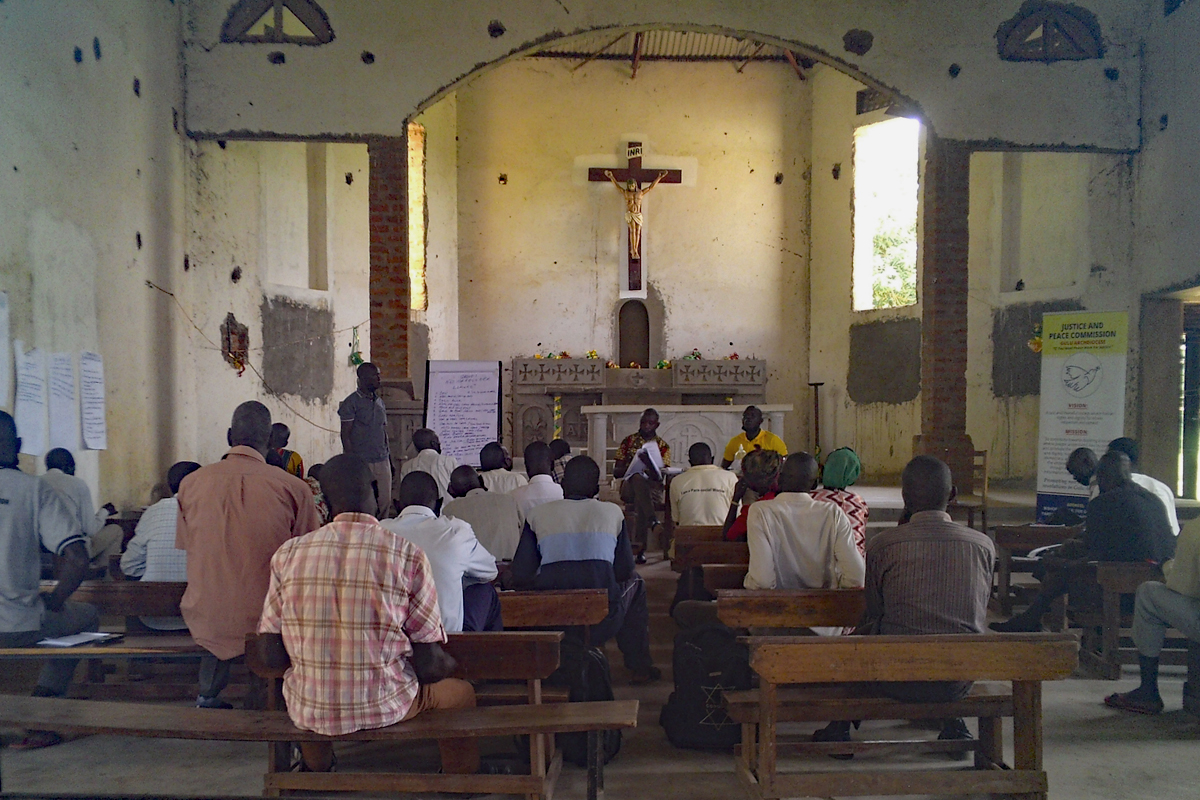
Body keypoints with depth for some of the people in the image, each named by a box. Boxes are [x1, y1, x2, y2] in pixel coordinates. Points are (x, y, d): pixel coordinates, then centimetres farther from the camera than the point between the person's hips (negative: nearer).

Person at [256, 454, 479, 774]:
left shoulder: (287, 554, -5)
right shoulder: (408, 555, -13)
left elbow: (270, 653, -1)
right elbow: (429, 664, -11)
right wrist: (450, 663, 12)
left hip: (307, 711, 3)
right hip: (385, 706, -3)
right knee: (461, 692, 26)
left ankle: (317, 775, 57)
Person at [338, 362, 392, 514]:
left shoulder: (379, 402, 14)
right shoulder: (352, 402, -6)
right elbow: (345, 435, -8)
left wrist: (389, 459, 15)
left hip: (382, 462, 6)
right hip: (361, 462, -6)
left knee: (386, 501, 3)